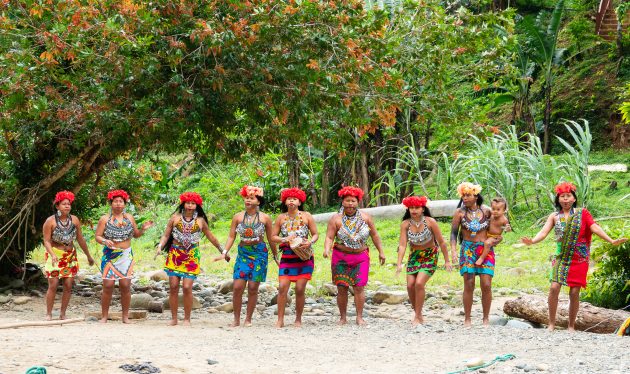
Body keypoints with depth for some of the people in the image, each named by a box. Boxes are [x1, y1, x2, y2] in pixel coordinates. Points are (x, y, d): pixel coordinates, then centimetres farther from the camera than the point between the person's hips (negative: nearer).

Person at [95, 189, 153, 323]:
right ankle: (104, 316, 4)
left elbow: (136, 234, 19)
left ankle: (125, 316, 5)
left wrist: (143, 229, 0)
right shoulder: (105, 219, 2)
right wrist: (104, 241, -20)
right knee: (108, 286, -6)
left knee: (125, 285, -4)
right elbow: (97, 236, 0)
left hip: (126, 255, 2)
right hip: (110, 255, -2)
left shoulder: (129, 218, 11)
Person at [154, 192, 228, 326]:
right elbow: (166, 235, 6)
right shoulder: (175, 218, 5)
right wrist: (160, 247, -12)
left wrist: (222, 251, 21)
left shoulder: (200, 220, 6)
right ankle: (174, 318, 9)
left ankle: (187, 319, 2)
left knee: (187, 287, -11)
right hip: (175, 254, 1)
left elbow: (211, 237, 17)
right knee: (173, 287, -2)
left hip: (191, 256, -1)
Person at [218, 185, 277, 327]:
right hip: (243, 253, 2)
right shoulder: (238, 217, 4)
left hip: (259, 253, -1)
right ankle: (236, 319, 4)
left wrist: (275, 256, 12)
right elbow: (231, 236, 5)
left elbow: (271, 239, 8)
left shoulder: (265, 218, 0)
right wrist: (225, 252, -6)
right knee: (237, 286, -7)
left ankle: (248, 319, 8)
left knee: (253, 288, -2)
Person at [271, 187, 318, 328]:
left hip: (304, 257, -1)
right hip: (287, 257, 1)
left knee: (300, 289, -3)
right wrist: (284, 239, -10)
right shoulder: (281, 218, 8)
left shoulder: (306, 216, 4)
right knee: (282, 287, -10)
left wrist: (310, 242, -14)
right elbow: (273, 236, 9)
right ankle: (280, 320, -4)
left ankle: (298, 319, 11)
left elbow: (315, 234, 7)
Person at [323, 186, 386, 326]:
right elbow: (329, 237, -9)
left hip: (361, 257, 1)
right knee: (342, 288, 1)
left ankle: (359, 317, 1)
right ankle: (343, 318, 11)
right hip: (341, 257, -1)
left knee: (359, 287, -5)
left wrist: (381, 251, 12)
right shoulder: (336, 219, -4)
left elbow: (374, 235, 11)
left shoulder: (365, 217, 3)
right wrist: (327, 249, -28)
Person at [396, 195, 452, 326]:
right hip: (414, 256, 4)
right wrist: (399, 264, -25)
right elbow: (402, 245, -15)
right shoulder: (405, 224, -12)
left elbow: (441, 242, -11)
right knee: (410, 285, -5)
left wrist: (447, 261, -7)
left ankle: (418, 317, -6)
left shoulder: (430, 222, -18)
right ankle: (416, 313, 17)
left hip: (430, 256, -4)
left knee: (419, 283, -18)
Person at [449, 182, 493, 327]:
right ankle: (467, 318, 5)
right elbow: (454, 232, 0)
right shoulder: (460, 212, 1)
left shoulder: (486, 211, 3)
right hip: (468, 250, -1)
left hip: (486, 250, 1)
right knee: (469, 285, -5)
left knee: (486, 285, -5)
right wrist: (453, 249, -13)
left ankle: (486, 318, 7)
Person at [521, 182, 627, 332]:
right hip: (561, 257, 1)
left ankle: (571, 326, 11)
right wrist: (532, 241, -25)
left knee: (574, 292, -2)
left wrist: (611, 241, -18)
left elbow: (595, 228, -5)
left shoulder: (582, 213, 3)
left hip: (579, 259, -1)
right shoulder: (554, 216, 6)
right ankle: (551, 324, -4)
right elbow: (544, 232, -4)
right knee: (554, 287, -14)